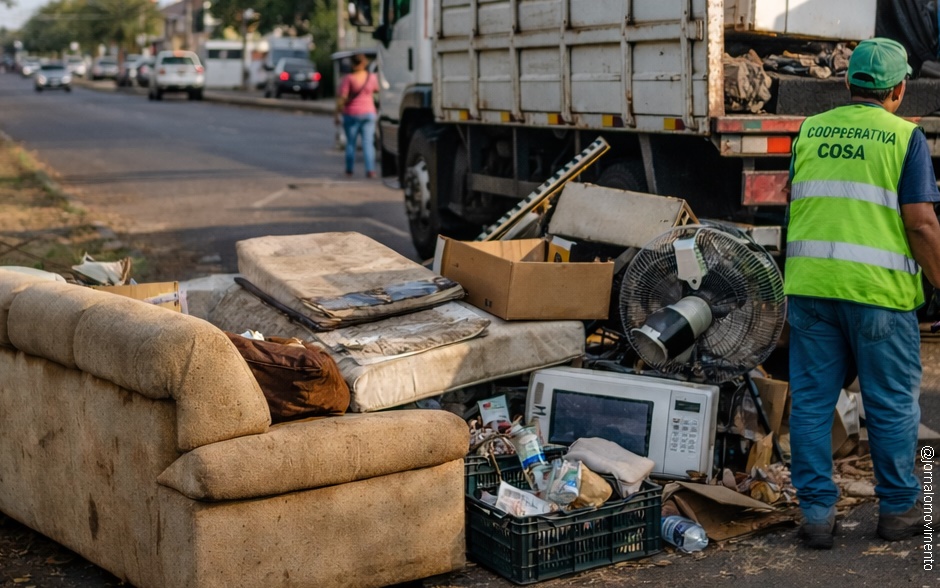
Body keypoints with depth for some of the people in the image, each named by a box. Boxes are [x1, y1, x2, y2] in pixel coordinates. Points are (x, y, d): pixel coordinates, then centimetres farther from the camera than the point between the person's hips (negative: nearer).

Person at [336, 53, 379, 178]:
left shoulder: (348, 78, -11)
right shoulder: (371, 77, -1)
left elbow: (341, 98, -13)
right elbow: (376, 90, 19)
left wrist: (337, 114, -6)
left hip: (351, 113, -2)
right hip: (368, 113, 2)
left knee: (350, 142, 9)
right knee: (368, 142, 0)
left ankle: (349, 169, 14)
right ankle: (370, 170, -9)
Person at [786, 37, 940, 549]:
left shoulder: (809, 131, 9)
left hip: (809, 283, 4)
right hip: (879, 288, -3)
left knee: (811, 401, 8)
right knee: (892, 405, 10)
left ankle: (816, 513, 11)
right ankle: (897, 508, 22)